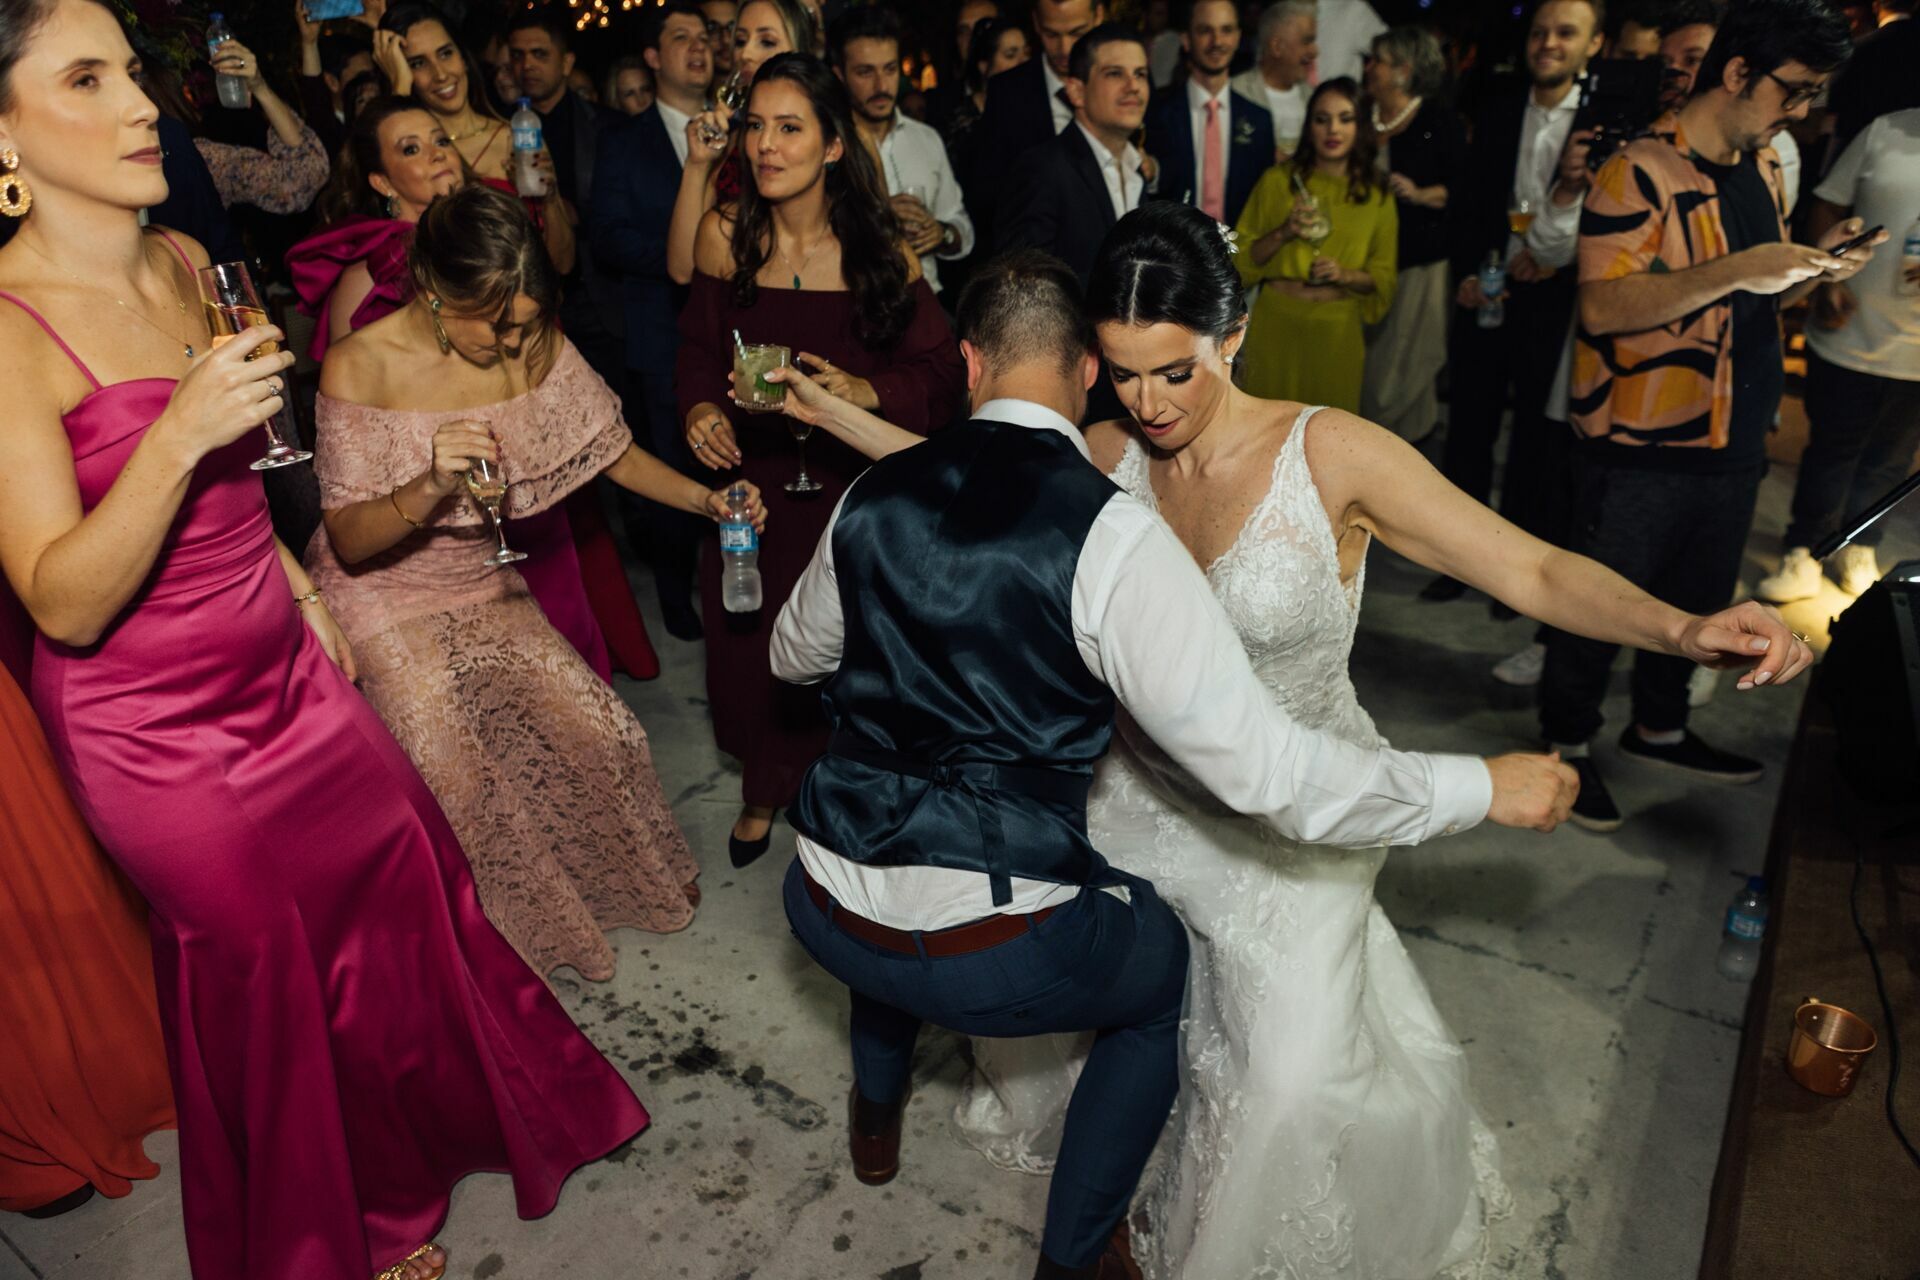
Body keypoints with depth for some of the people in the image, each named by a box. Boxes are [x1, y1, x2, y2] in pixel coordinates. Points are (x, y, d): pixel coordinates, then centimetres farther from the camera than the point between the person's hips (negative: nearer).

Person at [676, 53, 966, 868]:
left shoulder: (880, 251, -9)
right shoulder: (726, 235, -4)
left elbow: (938, 373, -8)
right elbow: (700, 348, 9)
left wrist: (865, 392, -25)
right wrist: (699, 408, -11)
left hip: (850, 486, -2)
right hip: (750, 477, 2)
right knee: (750, 642, 10)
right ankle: (765, 793, 41)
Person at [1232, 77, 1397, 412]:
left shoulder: (1377, 196, 4)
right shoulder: (1277, 180, 0)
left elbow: (1383, 278, 7)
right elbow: (1241, 259, 0)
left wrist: (1346, 275, -12)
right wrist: (1282, 234, -16)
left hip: (1338, 332, 1)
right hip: (1276, 324, -1)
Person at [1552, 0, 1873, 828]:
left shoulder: (1764, 167, 11)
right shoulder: (1641, 170, -16)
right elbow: (1602, 306, -26)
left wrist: (1809, 271, 0)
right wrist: (1734, 270, -32)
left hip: (1733, 435, 8)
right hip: (1641, 442, -8)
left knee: (1699, 598, 20)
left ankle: (1658, 728, 40)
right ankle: (1567, 739, 25)